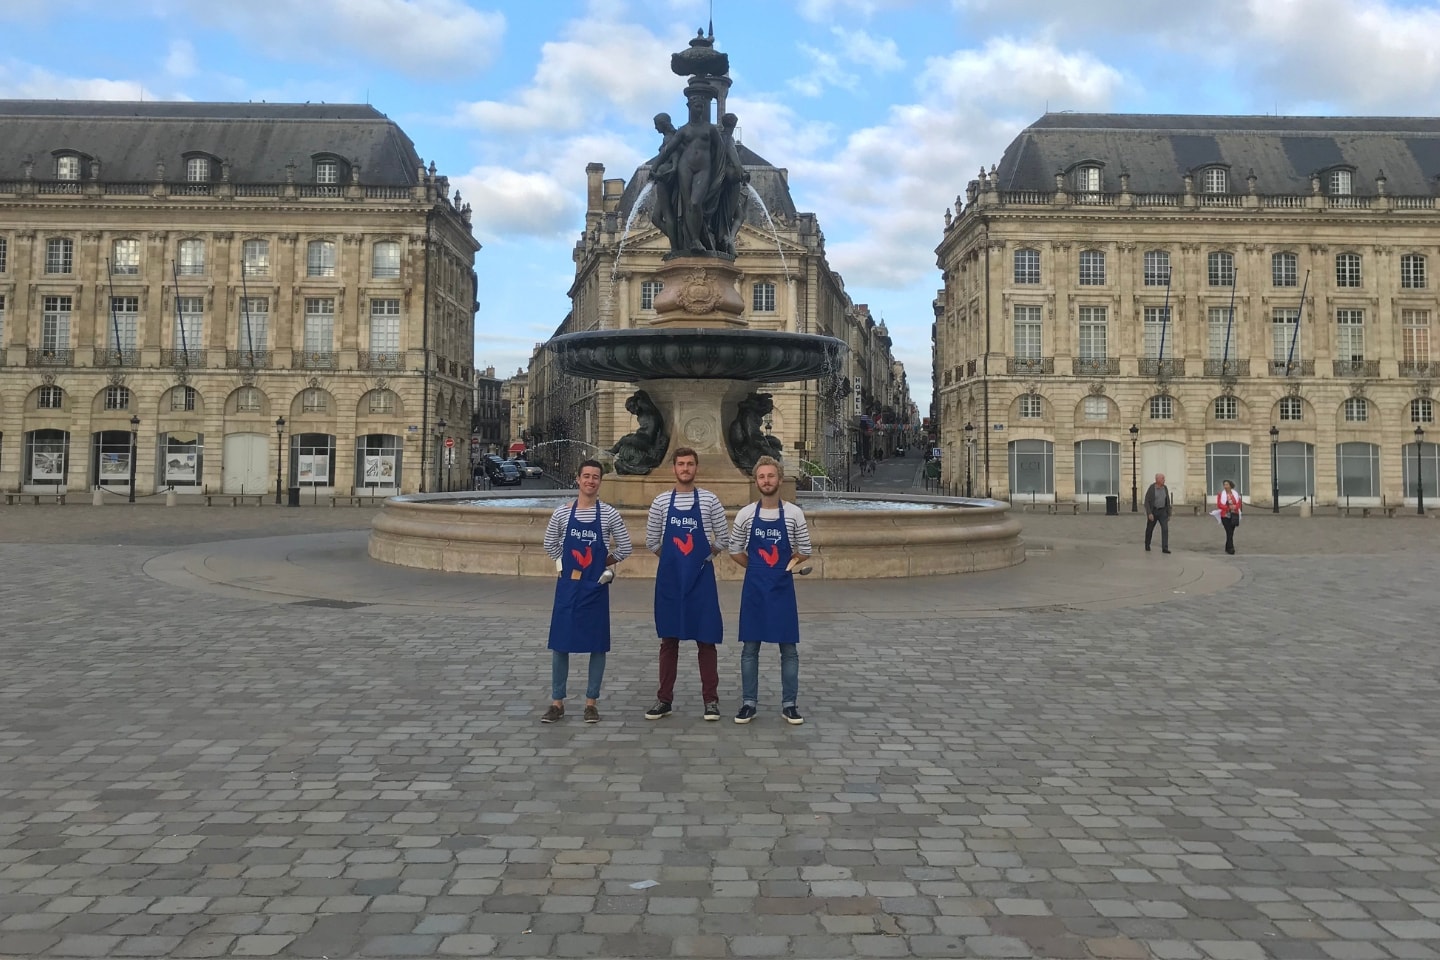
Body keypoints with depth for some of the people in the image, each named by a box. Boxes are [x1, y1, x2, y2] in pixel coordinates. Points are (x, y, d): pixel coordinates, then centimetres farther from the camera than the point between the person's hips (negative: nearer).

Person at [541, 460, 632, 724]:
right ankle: (557, 702, 14)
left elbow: (625, 548, 3)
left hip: (596, 586, -1)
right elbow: (550, 545, 13)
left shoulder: (609, 514, -3)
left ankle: (591, 702, 14)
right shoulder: (562, 512, 0)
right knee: (560, 642, 3)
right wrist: (564, 563, 7)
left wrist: (603, 564, 4)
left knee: (597, 644, 3)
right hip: (568, 585, 1)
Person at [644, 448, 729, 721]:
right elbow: (652, 541, 10)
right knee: (669, 639, 8)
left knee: (706, 639, 2)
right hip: (669, 578, 1)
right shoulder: (661, 501, 3)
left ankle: (711, 699, 10)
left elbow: (723, 538, 6)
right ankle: (664, 699, 15)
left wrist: (704, 556, 4)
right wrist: (673, 558, 8)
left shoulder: (709, 500, 0)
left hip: (701, 578, -1)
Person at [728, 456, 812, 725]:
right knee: (750, 647, 6)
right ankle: (749, 703, 15)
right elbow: (735, 551, 9)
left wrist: (782, 567, -2)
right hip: (754, 588, 1)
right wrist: (757, 567, 5)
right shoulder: (746, 514, -1)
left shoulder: (794, 514, -3)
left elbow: (804, 553, 3)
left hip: (782, 588, 0)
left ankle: (789, 704, 14)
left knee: (788, 648, 4)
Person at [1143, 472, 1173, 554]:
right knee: (1149, 529, 11)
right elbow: (1147, 502, -14)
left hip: (1162, 512, 3)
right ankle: (1147, 544, 36)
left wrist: (1168, 515, 9)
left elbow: (1167, 502, 8)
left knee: (1165, 529, -13)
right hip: (1152, 511, -3)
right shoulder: (1151, 488, -13)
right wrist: (1149, 514, -24)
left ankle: (1164, 548, -14)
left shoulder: (1165, 488, 1)